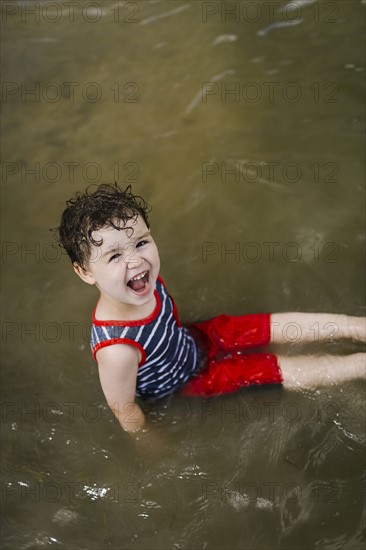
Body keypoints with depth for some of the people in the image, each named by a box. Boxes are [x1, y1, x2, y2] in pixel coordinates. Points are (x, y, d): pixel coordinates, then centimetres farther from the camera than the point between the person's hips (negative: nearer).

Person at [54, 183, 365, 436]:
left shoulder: (146, 280, -25)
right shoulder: (117, 350, -44)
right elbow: (124, 409, -25)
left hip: (194, 340, 5)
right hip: (188, 380, -5)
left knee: (279, 327, 4)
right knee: (283, 370, -3)